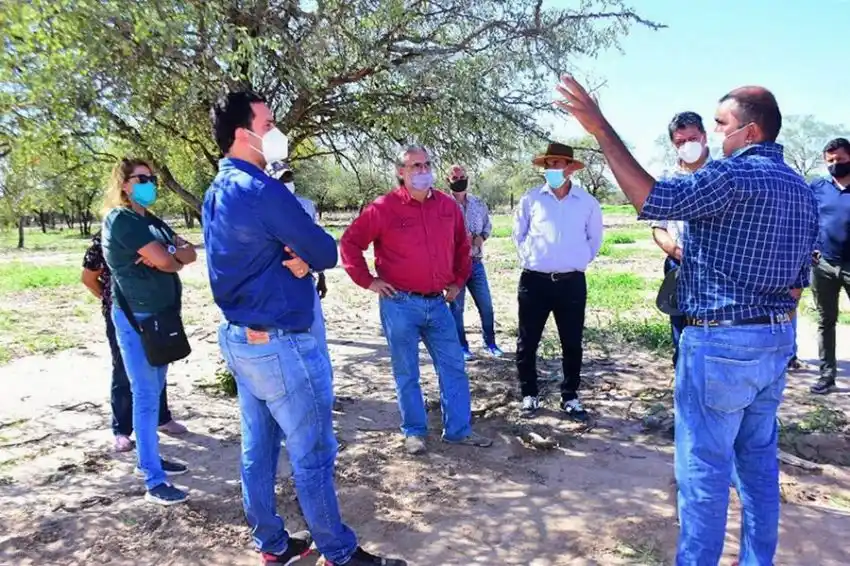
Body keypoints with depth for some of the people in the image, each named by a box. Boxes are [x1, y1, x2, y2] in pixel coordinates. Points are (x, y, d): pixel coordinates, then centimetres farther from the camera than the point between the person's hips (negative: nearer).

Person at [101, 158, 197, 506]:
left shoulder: (152, 222, 17)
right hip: (136, 318, -9)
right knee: (146, 397, -6)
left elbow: (190, 253, 8)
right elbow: (165, 261, -18)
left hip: (162, 316, 9)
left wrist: (168, 254, -12)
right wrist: (174, 255, 4)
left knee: (155, 393, 15)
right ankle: (154, 482, -1)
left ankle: (150, 459, 27)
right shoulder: (120, 219, -10)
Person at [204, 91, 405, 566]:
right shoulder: (263, 190, -20)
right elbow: (327, 252, -15)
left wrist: (296, 257, -6)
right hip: (281, 345, -9)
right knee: (314, 456, 3)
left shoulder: (217, 193, 9)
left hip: (238, 337, 10)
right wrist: (304, 257, 3)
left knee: (258, 450, 17)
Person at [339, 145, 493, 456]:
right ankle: (414, 432, 22)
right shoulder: (384, 208, -9)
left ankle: (458, 428, 21)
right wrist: (367, 281, -6)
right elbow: (349, 242, -3)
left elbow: (461, 246, 20)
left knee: (453, 366, 8)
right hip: (400, 304, -4)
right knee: (406, 373, 7)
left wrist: (458, 281, 16)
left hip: (437, 303, 4)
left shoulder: (448, 206, 5)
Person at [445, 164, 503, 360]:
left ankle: (490, 343, 25)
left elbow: (488, 225, 19)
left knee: (486, 305, 9)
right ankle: (462, 346, 20)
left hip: (476, 262, 4)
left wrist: (482, 237, -2)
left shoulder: (478, 203, 7)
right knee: (457, 307, 7)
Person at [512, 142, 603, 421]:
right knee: (527, 342, 6)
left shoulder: (587, 202, 1)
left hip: (572, 283, 0)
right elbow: (519, 234, 12)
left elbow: (594, 238, 15)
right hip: (534, 281, 0)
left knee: (572, 344, 9)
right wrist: (528, 257, 7)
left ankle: (570, 397, 25)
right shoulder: (531, 199, 0)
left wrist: (580, 261, 11)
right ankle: (529, 395, 22)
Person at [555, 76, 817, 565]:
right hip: (777, 339, 9)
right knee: (759, 458, 19)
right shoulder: (802, 189, 11)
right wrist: (774, 327, 23)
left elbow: (653, 199, -27)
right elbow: (799, 279, 14)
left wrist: (602, 128, -24)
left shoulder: (735, 175, -16)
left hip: (721, 342, -9)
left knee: (704, 465, 4)